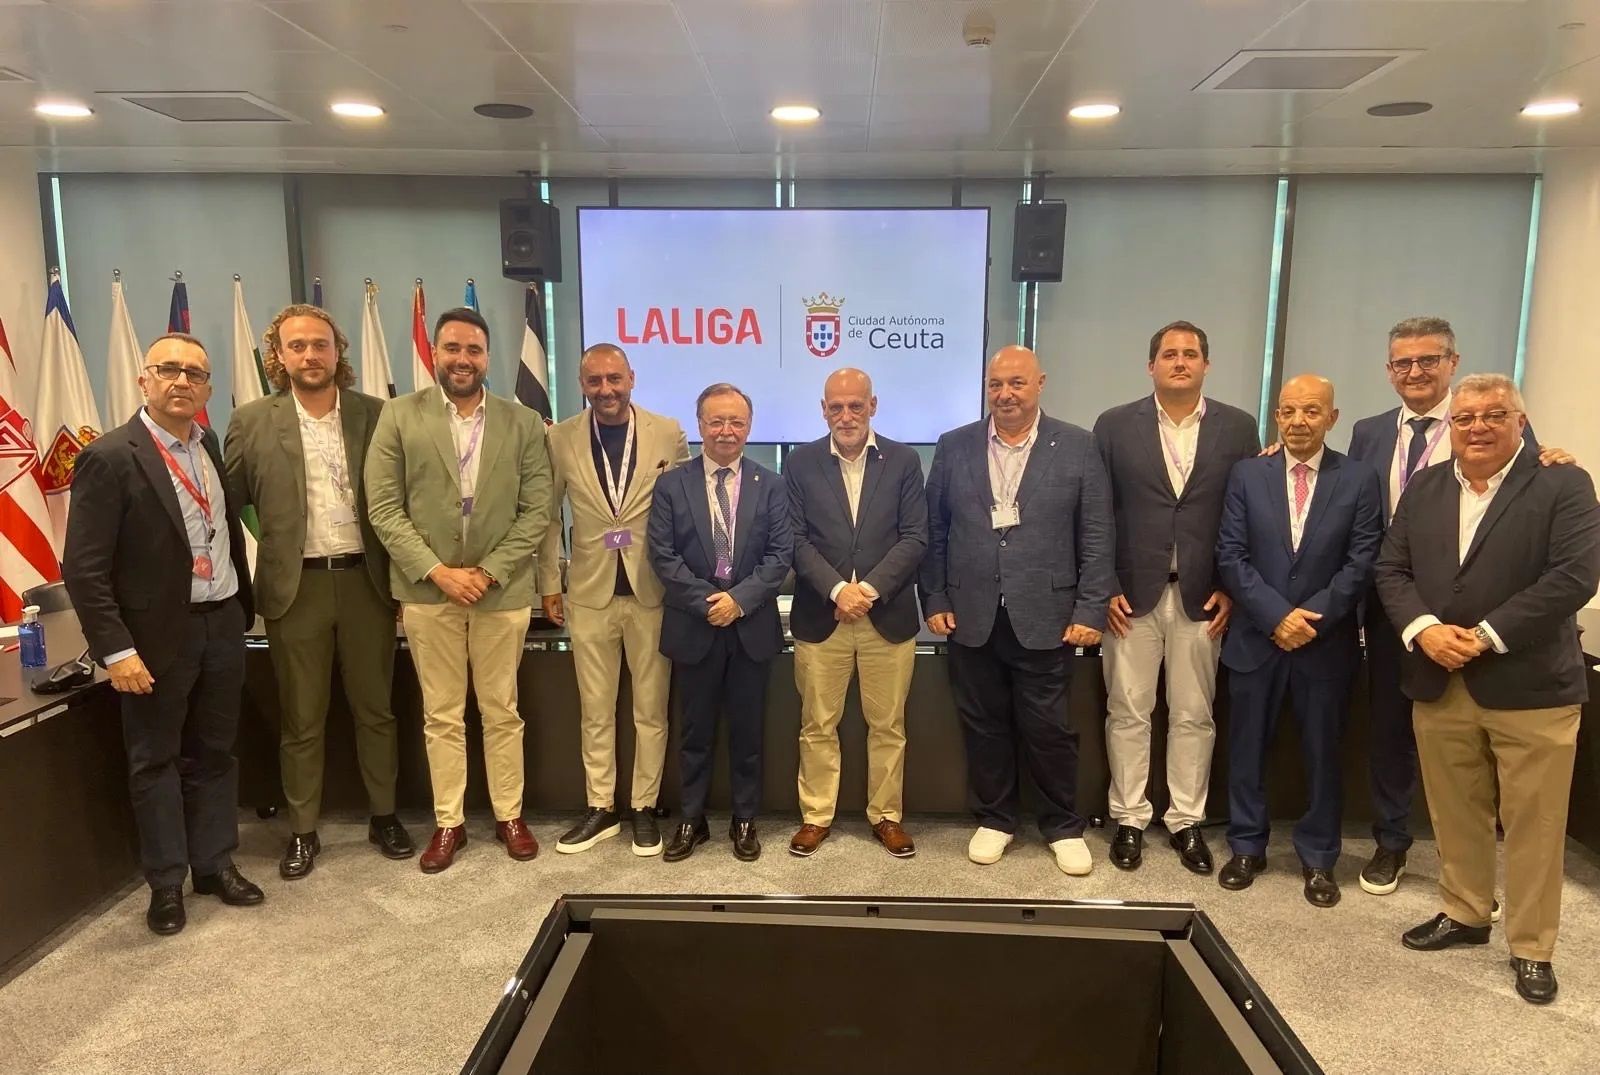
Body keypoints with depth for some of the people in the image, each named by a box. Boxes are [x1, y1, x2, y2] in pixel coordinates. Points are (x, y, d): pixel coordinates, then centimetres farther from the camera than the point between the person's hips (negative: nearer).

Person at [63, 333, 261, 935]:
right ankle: (166, 883, 24)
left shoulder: (208, 444, 6)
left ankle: (215, 864, 30)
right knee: (156, 760, 10)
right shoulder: (110, 458, -14)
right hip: (159, 634, -6)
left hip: (223, 623, 6)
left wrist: (242, 606, 10)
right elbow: (84, 568, -15)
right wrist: (116, 650, -18)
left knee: (215, 752, 16)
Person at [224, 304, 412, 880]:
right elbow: (229, 501, 2)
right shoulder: (252, 421, 0)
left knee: (375, 709, 12)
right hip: (295, 586, -1)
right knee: (301, 720, 10)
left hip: (365, 580, 1)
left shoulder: (375, 414, 2)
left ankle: (384, 816, 28)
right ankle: (303, 831, 24)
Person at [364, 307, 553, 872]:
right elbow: (384, 508, -4)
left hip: (502, 590, 0)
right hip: (428, 589, 0)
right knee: (441, 716, 10)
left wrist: (488, 573, -11)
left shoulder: (524, 423, 2)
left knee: (502, 712, 11)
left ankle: (509, 816, 25)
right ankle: (448, 822, 23)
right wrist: (437, 571, -13)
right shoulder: (399, 416, 0)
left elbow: (536, 512, -1)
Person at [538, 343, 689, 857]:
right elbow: (548, 516, 7)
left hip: (653, 591, -1)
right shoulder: (560, 439, 0)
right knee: (595, 711, 11)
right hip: (589, 593, 1)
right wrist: (549, 585, 6)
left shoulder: (668, 433, -3)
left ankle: (643, 808, 24)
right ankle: (601, 808, 26)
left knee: (651, 709, 9)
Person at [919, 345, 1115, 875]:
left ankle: (1063, 827, 27)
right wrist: (935, 600, 2)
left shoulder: (1078, 447, 0)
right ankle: (994, 819, 30)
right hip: (972, 618, 2)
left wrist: (1091, 610, -6)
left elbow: (1097, 537, -1)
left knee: (1049, 729, 7)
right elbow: (934, 530, 7)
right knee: (984, 726, 12)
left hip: (1045, 620, -2)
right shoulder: (954, 447, 5)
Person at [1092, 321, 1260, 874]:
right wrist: (1104, 588, -5)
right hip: (1131, 595, -1)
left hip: (1202, 597, 1)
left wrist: (1232, 588, -2)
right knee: (1127, 713, 7)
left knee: (1194, 716, 9)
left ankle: (1187, 820, 23)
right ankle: (1129, 818, 20)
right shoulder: (1115, 425, 2)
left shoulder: (1237, 427, 4)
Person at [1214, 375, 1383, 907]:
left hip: (1327, 641, 0)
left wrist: (1314, 618, -15)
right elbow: (1230, 555, -4)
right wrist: (1276, 615, -14)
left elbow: (1361, 562, -5)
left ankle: (1318, 857, 25)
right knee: (1247, 748, 9)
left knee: (1323, 752, 10)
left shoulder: (1359, 479, 0)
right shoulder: (1247, 473, 1)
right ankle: (1247, 847, 25)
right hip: (1256, 637, 1)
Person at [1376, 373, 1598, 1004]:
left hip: (1529, 688, -4)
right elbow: (1391, 569, 7)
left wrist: (1486, 636, -17)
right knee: (1454, 813, 15)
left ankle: (1532, 947, 21)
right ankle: (1464, 914, 33)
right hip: (1438, 685, 4)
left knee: (1533, 825, 6)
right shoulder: (1424, 489, 10)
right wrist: (1422, 628, -11)